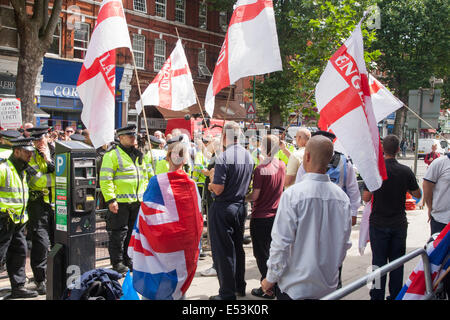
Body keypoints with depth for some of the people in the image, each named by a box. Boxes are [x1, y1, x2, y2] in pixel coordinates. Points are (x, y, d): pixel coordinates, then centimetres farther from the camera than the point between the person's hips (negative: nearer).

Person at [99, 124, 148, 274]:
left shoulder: (139, 155, 17)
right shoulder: (112, 155, -7)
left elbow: (144, 178, 25)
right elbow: (105, 179, -13)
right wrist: (110, 199, -18)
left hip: (137, 202, 7)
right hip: (120, 202, -7)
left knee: (132, 232, 13)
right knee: (119, 233, -2)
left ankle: (128, 260, 25)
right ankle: (117, 262, 9)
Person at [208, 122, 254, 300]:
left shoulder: (223, 157, -19)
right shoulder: (249, 156, 6)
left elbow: (218, 189, -21)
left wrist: (211, 185, -1)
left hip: (223, 208, -8)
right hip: (240, 206, 8)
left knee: (223, 251, 1)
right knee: (238, 247, 18)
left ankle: (227, 293, 7)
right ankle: (240, 286, 30)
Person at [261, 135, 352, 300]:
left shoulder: (293, 194, -18)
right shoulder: (342, 198, -3)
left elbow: (281, 243, -16)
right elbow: (345, 243, 7)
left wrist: (271, 278, -4)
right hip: (329, 286, 5)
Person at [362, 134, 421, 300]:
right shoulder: (406, 171, -7)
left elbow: (366, 198, -7)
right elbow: (418, 194, 6)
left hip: (378, 223, -1)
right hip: (399, 224, 2)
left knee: (379, 261, 6)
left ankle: (377, 296, 10)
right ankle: (396, 296, 19)